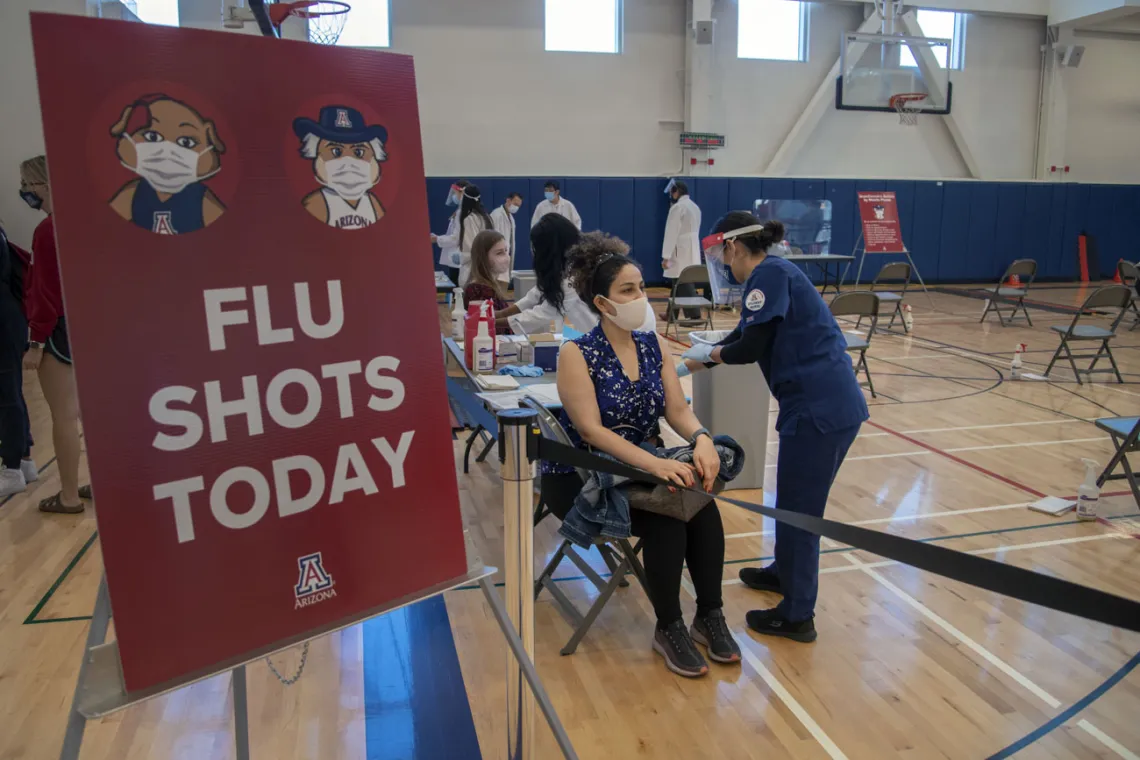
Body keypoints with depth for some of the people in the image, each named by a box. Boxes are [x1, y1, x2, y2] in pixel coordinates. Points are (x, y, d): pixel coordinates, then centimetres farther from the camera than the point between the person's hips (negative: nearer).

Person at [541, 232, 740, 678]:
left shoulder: (653, 345, 3)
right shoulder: (576, 355, -15)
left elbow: (677, 410, -1)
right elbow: (591, 430, -24)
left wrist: (701, 439, -25)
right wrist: (655, 463, -35)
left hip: (640, 468, 5)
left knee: (702, 504, -21)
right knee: (665, 518, -28)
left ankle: (710, 616, -4)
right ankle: (668, 629, -8)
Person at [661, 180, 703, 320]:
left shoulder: (677, 208, -12)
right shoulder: (695, 207, 15)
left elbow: (671, 233, -15)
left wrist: (665, 256, -14)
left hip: (681, 253, -9)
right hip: (692, 251, 9)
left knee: (685, 285, -8)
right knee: (679, 284, 14)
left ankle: (695, 316, -11)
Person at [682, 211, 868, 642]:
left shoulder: (769, 275, -11)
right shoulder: (773, 274, 18)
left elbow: (749, 347, -16)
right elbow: (747, 337, 27)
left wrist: (709, 353, 5)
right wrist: (694, 364, 34)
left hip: (819, 409, -10)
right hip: (832, 403, 10)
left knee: (798, 509, 2)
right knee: (795, 499, 24)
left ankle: (797, 616, 15)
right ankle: (785, 572, 44)